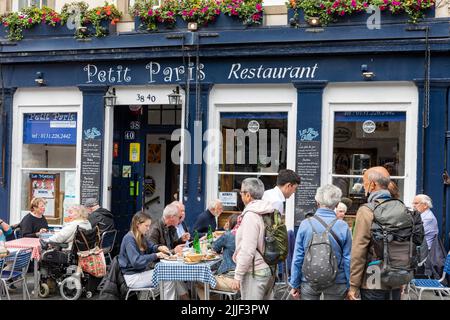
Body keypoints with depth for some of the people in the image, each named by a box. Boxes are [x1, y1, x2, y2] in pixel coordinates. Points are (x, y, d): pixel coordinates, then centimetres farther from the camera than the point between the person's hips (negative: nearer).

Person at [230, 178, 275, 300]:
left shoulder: (251, 215, -17)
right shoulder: (267, 213, 8)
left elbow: (247, 251, -22)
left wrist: (238, 276, -16)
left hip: (254, 272, -9)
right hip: (269, 270, 9)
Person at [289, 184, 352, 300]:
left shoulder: (305, 224, -8)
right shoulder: (343, 227, -10)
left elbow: (297, 257, -3)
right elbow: (347, 259, -5)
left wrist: (294, 284, 6)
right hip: (336, 284, 0)